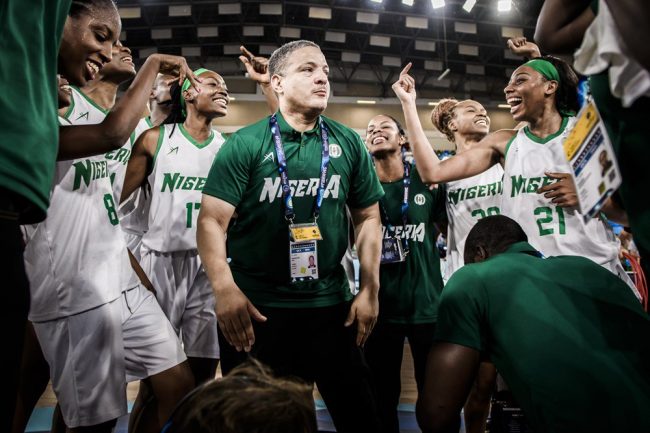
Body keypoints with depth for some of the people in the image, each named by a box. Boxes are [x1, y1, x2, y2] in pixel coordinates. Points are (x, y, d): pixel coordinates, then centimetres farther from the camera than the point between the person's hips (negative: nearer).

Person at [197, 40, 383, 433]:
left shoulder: (349, 144, 3)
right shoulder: (246, 143, -6)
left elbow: (368, 217, 7)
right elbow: (212, 221, -10)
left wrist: (370, 290, 1)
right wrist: (225, 290, -22)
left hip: (331, 305, 3)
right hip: (255, 308, -2)